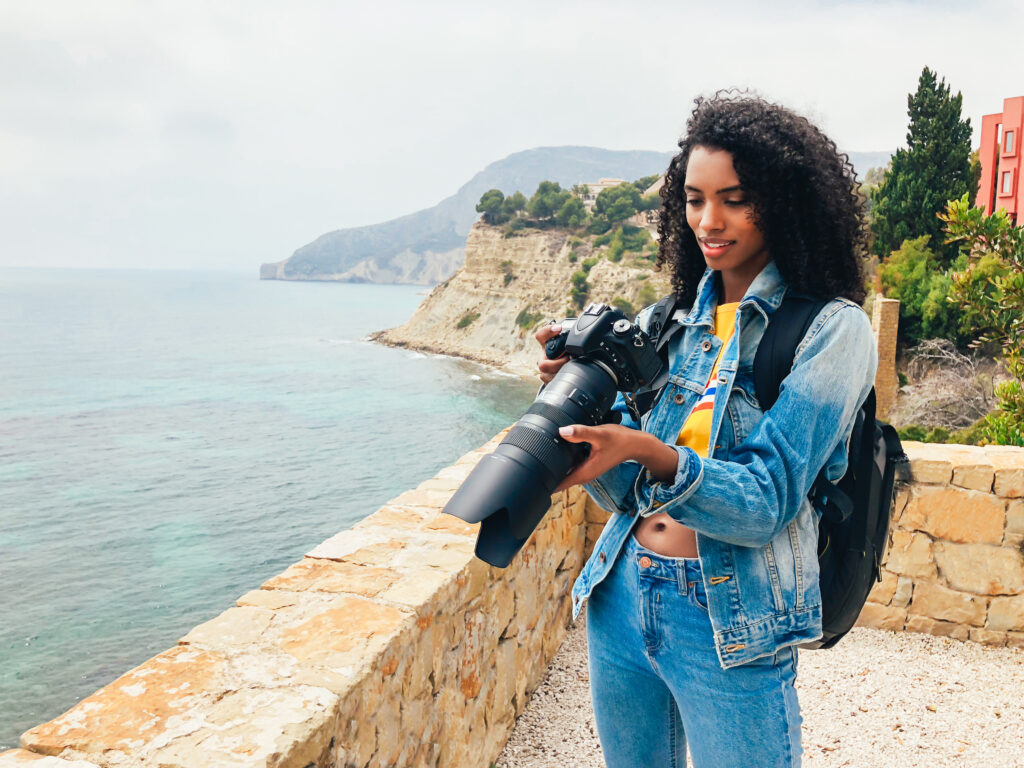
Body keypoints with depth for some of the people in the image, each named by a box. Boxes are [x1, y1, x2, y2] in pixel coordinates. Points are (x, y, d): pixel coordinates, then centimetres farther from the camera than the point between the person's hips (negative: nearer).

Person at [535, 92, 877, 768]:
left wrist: (648, 451, -33)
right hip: (620, 598, 5)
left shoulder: (831, 328, -10)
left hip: (730, 630, -5)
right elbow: (627, 492, 4)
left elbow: (768, 504, -18)